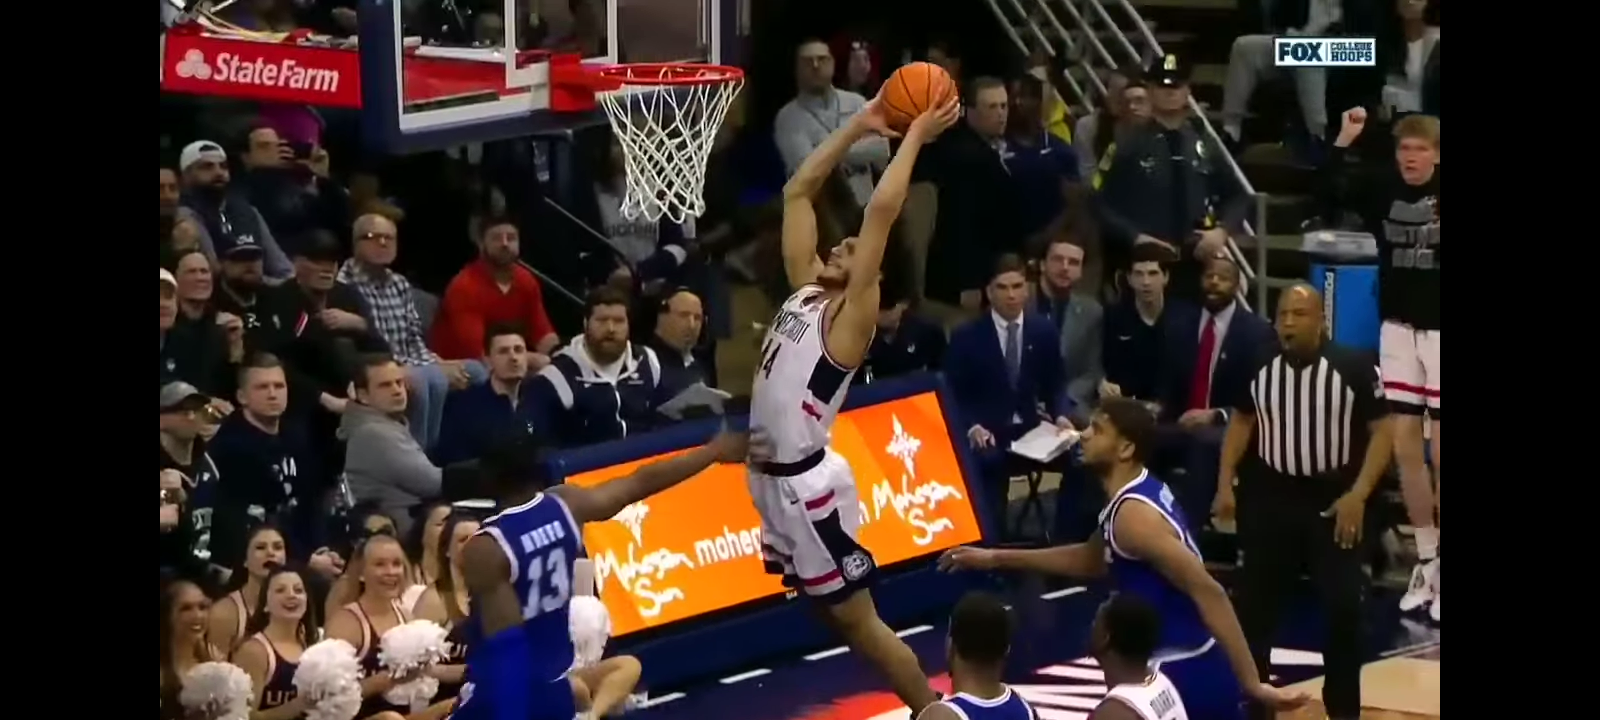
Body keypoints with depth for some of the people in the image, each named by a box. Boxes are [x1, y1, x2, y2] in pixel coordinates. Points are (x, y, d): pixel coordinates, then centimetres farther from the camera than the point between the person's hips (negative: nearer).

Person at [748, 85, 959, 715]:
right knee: (835, 613, 15)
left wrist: (914, 138, -15)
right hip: (771, 476, 8)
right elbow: (798, 192, 13)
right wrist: (859, 126, 11)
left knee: (857, 618, -1)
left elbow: (881, 210, -21)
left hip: (806, 484, -8)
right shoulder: (805, 289, 8)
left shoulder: (850, 315, -12)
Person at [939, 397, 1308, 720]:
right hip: (1200, 668, 10)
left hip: (1180, 676, -10)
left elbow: (1208, 592, -26)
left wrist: (1252, 683, -28)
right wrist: (997, 558, 30)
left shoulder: (1134, 514, -20)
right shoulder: (1144, 493, 11)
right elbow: (1093, 560, 29)